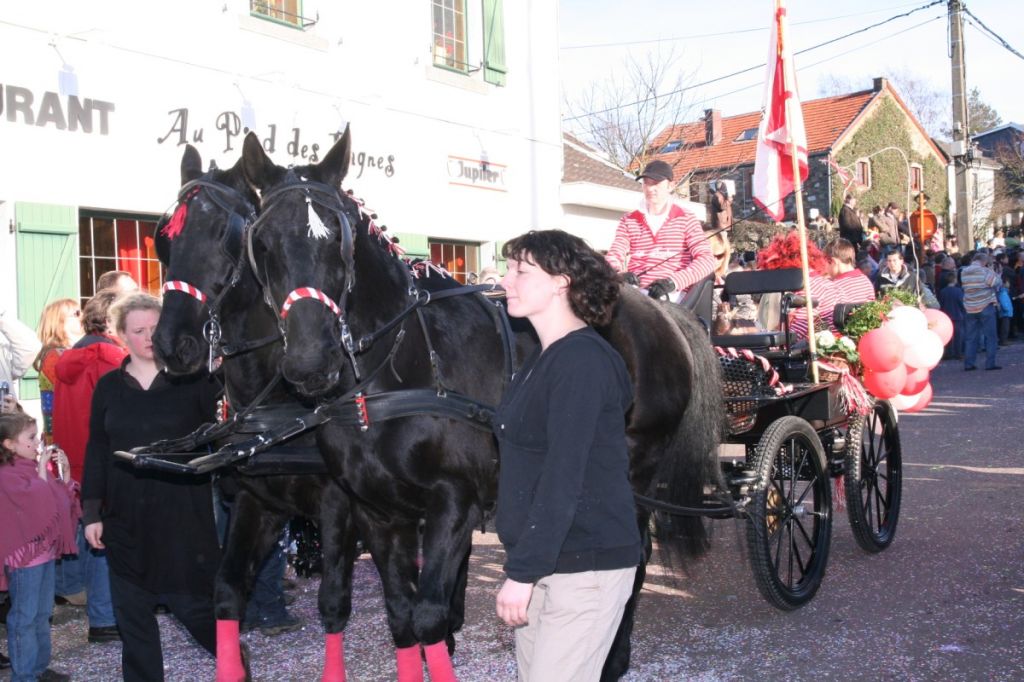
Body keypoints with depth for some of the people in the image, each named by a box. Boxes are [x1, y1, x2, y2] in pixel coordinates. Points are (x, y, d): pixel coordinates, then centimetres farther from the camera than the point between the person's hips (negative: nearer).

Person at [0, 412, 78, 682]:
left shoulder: (30, 468, 9)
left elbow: (61, 496, 15)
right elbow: (40, 500, -24)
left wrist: (62, 470, 2)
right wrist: (42, 471, -15)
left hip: (44, 551, 9)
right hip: (25, 557, -9)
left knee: (42, 614, 17)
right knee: (24, 617, 0)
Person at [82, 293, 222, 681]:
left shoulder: (191, 380, -2)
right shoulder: (108, 387, 6)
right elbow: (97, 452, 8)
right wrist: (91, 511, 3)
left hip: (184, 516, -3)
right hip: (126, 518, 3)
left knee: (195, 604, 2)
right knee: (132, 613, 9)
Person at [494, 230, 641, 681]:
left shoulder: (582, 360, -17)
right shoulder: (545, 358, 13)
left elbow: (562, 479, -22)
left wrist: (522, 572, -22)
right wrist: (522, 565, 15)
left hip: (584, 564, -9)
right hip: (544, 559, 9)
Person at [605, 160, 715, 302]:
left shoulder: (686, 219, 10)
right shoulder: (629, 221, 18)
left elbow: (706, 259, -1)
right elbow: (614, 255, 9)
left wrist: (674, 281, -20)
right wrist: (619, 275, -18)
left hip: (672, 294, -2)